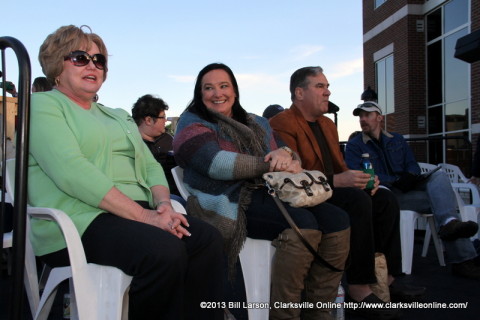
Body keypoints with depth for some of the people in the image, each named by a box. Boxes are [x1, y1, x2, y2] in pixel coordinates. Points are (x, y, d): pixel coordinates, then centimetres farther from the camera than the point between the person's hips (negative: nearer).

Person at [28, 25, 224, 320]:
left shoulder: (117, 116, 27)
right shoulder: (43, 105, 3)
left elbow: (150, 166, 18)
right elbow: (72, 171, -14)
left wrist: (163, 204, -6)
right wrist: (143, 215, -19)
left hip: (138, 212, 7)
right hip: (80, 219, -6)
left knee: (207, 238, -20)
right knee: (165, 251, -32)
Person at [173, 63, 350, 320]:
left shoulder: (258, 124, 24)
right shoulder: (193, 124, 6)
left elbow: (290, 162, 17)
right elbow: (216, 164, -13)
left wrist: (286, 154, -9)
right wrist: (271, 164, -13)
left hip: (270, 194, 7)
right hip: (230, 203, -6)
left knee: (338, 221, -13)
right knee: (303, 224, -29)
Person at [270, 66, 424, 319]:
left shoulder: (327, 124, 19)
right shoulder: (282, 124, -11)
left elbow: (339, 166, 19)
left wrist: (359, 177, -4)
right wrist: (337, 181, -28)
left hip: (331, 191, 9)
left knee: (385, 199, -7)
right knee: (357, 200, -30)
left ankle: (384, 276, -5)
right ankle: (358, 287, -23)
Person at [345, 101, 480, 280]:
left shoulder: (397, 140, 25)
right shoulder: (354, 146, 7)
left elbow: (413, 165, 17)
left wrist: (410, 176, -11)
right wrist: (395, 182, -20)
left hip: (406, 189, 4)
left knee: (439, 175, -23)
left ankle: (449, 223, -49)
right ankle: (462, 258, -31)